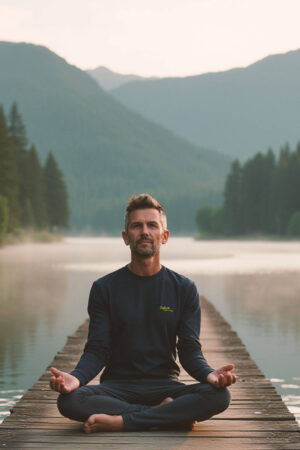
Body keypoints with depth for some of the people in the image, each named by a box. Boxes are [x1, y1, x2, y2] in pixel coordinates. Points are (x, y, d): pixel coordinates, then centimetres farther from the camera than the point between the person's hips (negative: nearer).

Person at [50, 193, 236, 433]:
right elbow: (97, 350, -1)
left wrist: (209, 374, -22)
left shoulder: (184, 289, 6)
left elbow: (190, 350, 2)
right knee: (69, 400, -31)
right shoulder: (104, 288, 4)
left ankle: (120, 421, -25)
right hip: (117, 385, 0)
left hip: (164, 384, 1)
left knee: (218, 395, -29)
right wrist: (76, 377, -24)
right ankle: (165, 413, -20)